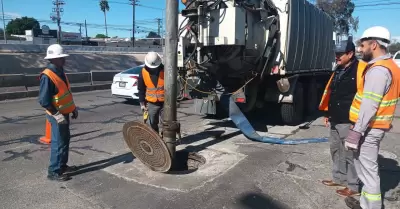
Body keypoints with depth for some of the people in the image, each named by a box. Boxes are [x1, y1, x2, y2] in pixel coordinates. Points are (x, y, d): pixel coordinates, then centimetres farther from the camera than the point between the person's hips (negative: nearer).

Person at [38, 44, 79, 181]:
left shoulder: (60, 72, 8)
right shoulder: (47, 76, -21)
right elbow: (43, 100, -23)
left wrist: (73, 108, 16)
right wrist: (56, 115, -24)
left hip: (64, 113, 9)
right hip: (57, 115, -9)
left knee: (65, 140, 17)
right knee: (58, 143, -3)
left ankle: (62, 166, 31)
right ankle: (53, 171, 9)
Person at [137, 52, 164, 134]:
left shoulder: (164, 70, -9)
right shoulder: (143, 72, -3)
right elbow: (141, 90, 5)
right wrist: (142, 103, 3)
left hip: (164, 102, -2)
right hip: (151, 103, 3)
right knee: (153, 124, 13)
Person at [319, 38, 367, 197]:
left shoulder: (360, 69, -13)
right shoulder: (338, 70, 14)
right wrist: (327, 113, 20)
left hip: (348, 121, -9)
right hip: (335, 120, 9)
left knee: (349, 154, 1)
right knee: (336, 150, 18)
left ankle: (353, 186, 15)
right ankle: (338, 178, 33)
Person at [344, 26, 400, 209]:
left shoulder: (378, 69, -20)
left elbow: (370, 105, -26)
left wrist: (356, 131, -26)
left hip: (369, 127, -11)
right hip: (378, 125, 11)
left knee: (368, 169, -1)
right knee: (367, 165, 20)